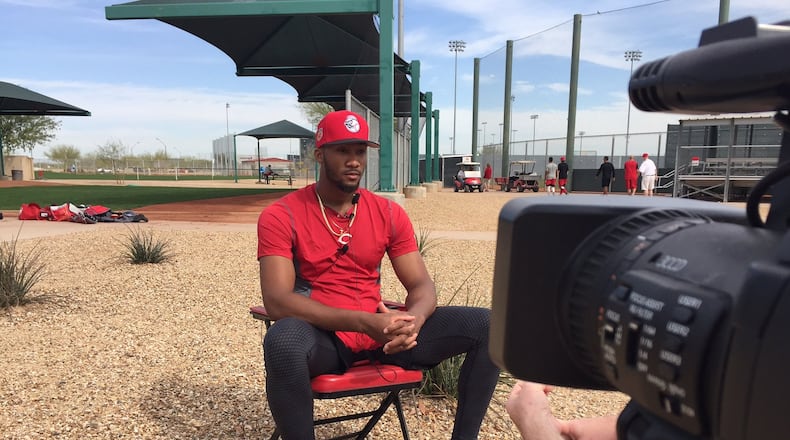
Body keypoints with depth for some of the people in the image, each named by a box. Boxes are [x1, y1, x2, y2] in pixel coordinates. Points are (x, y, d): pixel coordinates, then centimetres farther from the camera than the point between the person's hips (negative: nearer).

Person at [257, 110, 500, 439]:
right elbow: (277, 300, -18)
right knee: (282, 343, -40)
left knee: (487, 325, -10)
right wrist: (364, 321, -28)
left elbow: (421, 284, 3)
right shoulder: (281, 216, -8)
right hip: (323, 338, -3)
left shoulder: (389, 213, 4)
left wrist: (414, 320, -23)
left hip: (382, 333, 4)